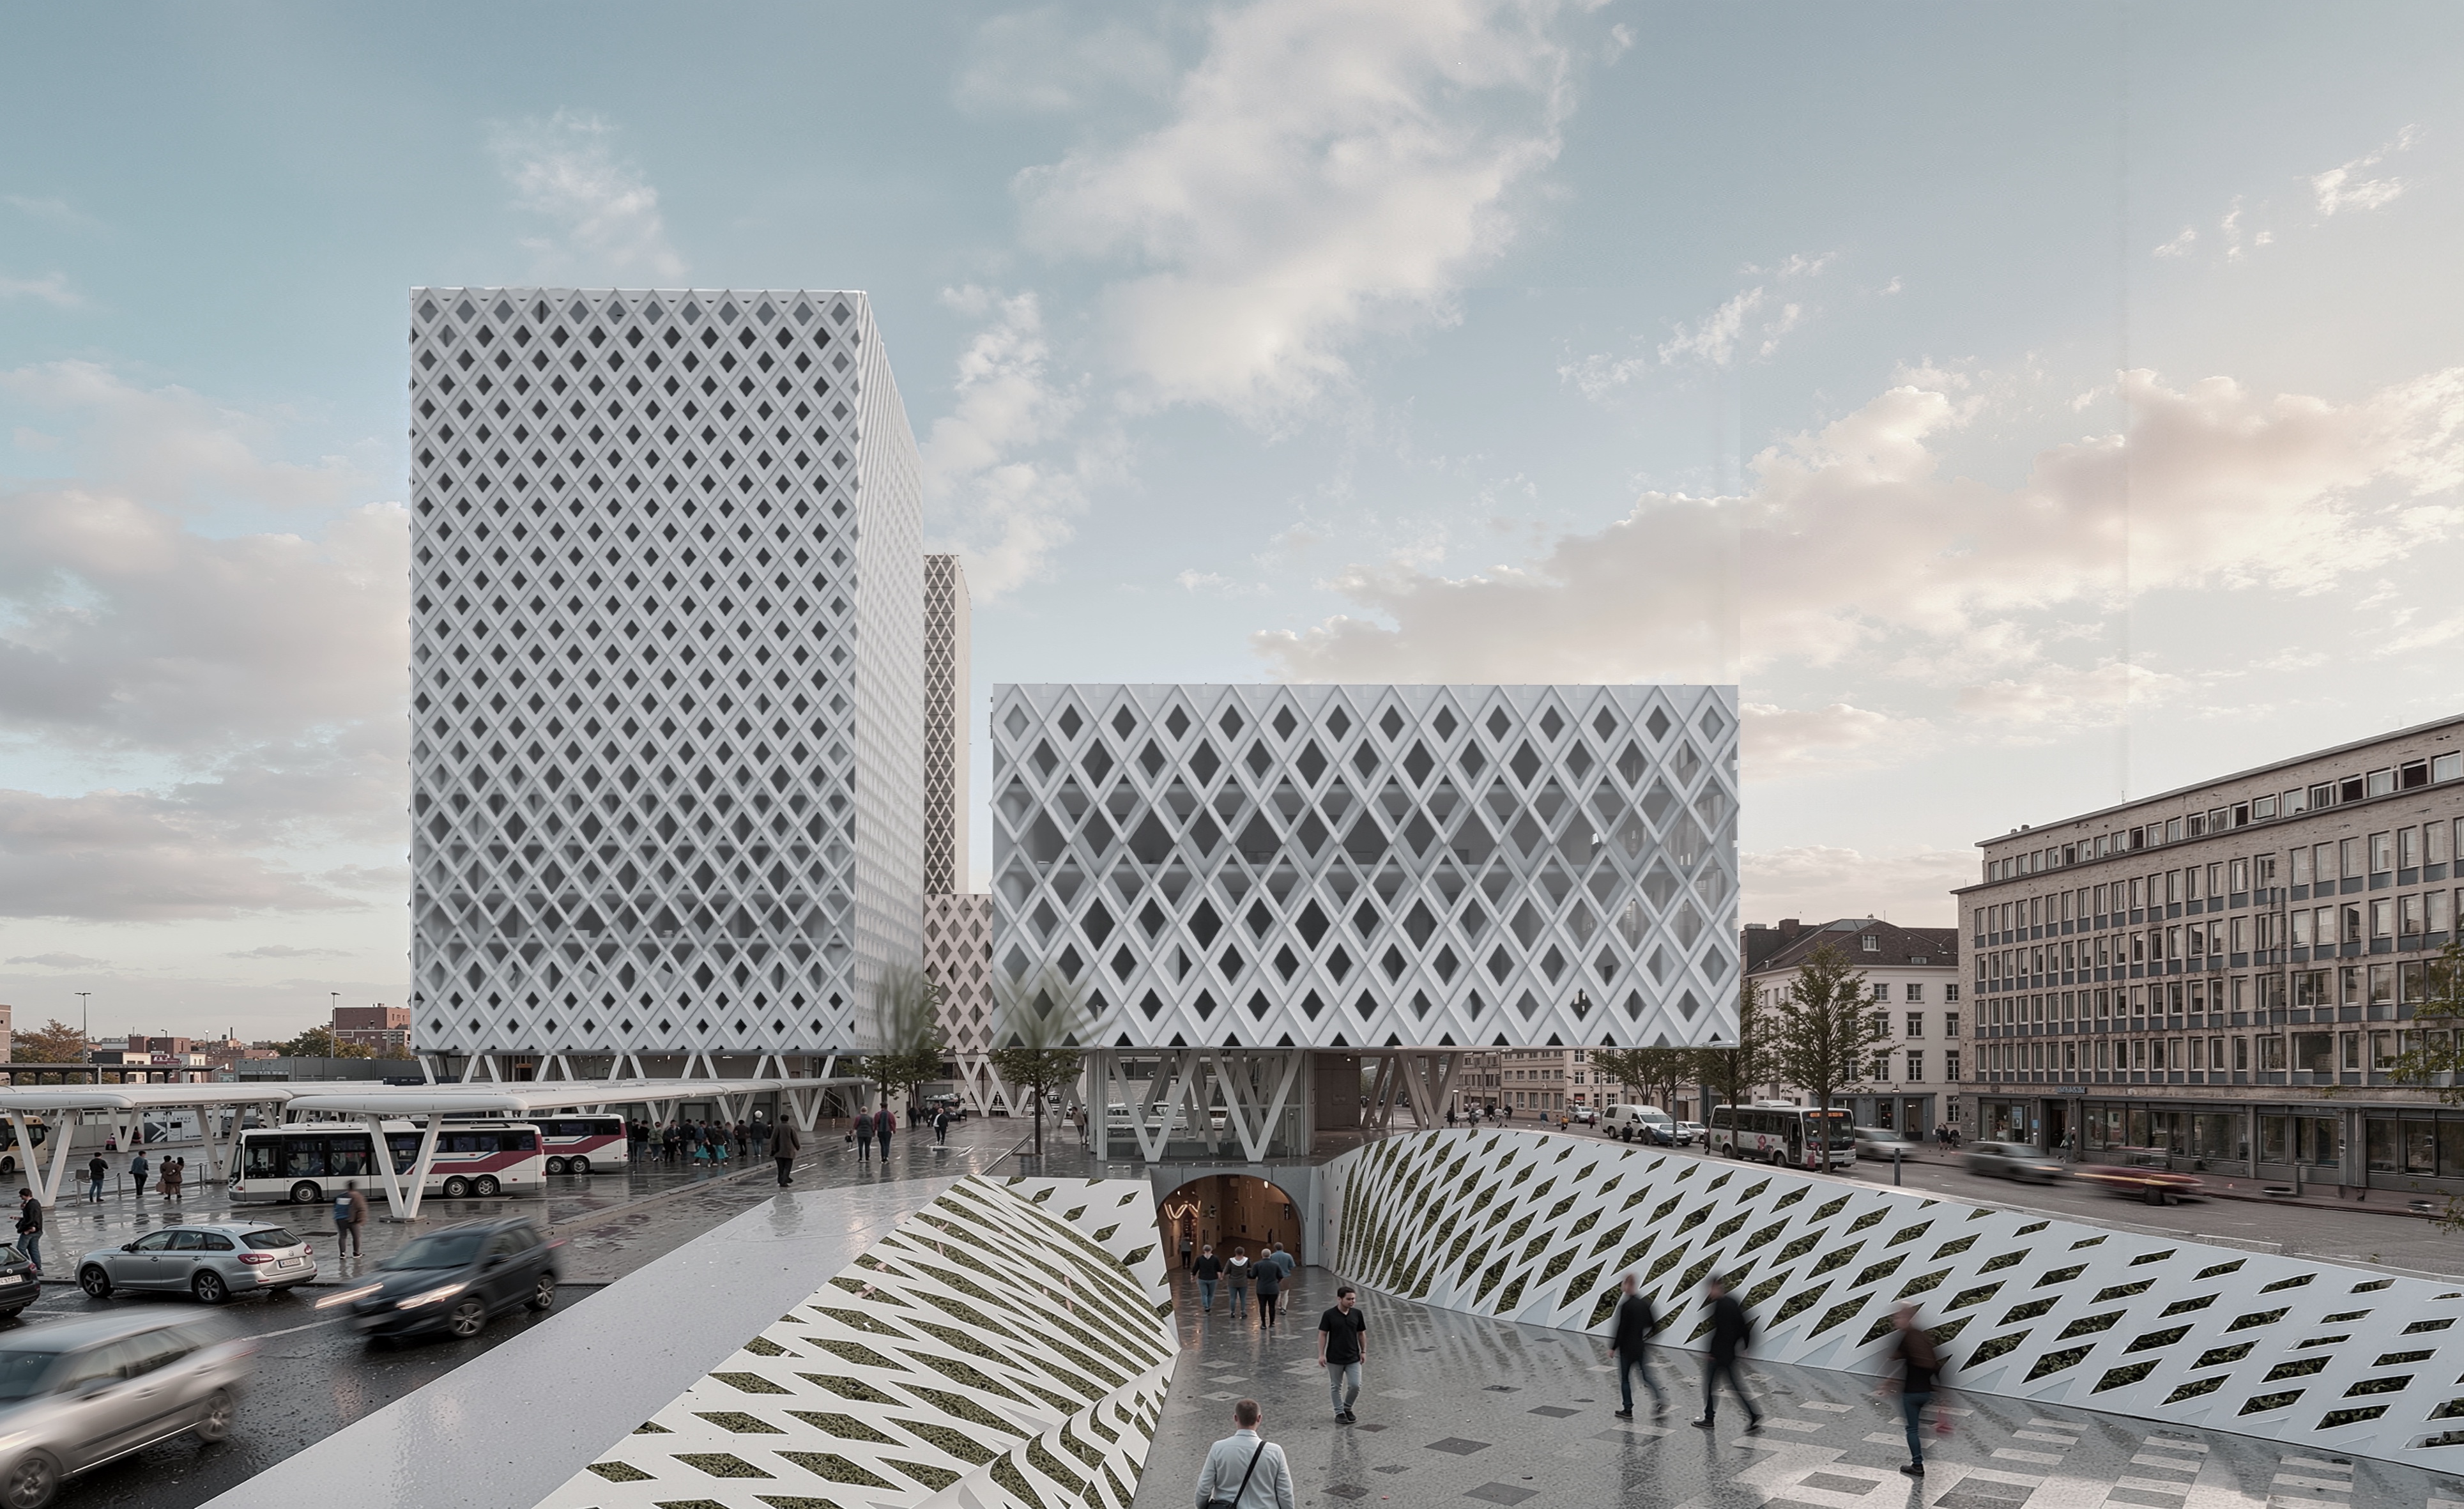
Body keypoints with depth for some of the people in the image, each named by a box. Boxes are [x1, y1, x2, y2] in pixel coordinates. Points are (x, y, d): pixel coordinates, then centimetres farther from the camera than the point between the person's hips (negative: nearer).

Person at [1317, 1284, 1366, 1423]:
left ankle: (1347, 1408, 21)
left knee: (1355, 1385, -3)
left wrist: (1363, 1351, 7)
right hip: (1334, 1359, -2)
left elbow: (1361, 1334, 9)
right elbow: (1323, 1334, -7)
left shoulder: (1357, 1314, -1)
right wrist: (1321, 1354, -10)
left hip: (1353, 1358, 2)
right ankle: (1340, 1413, 21)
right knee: (1336, 1387, 7)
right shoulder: (1329, 1315, -11)